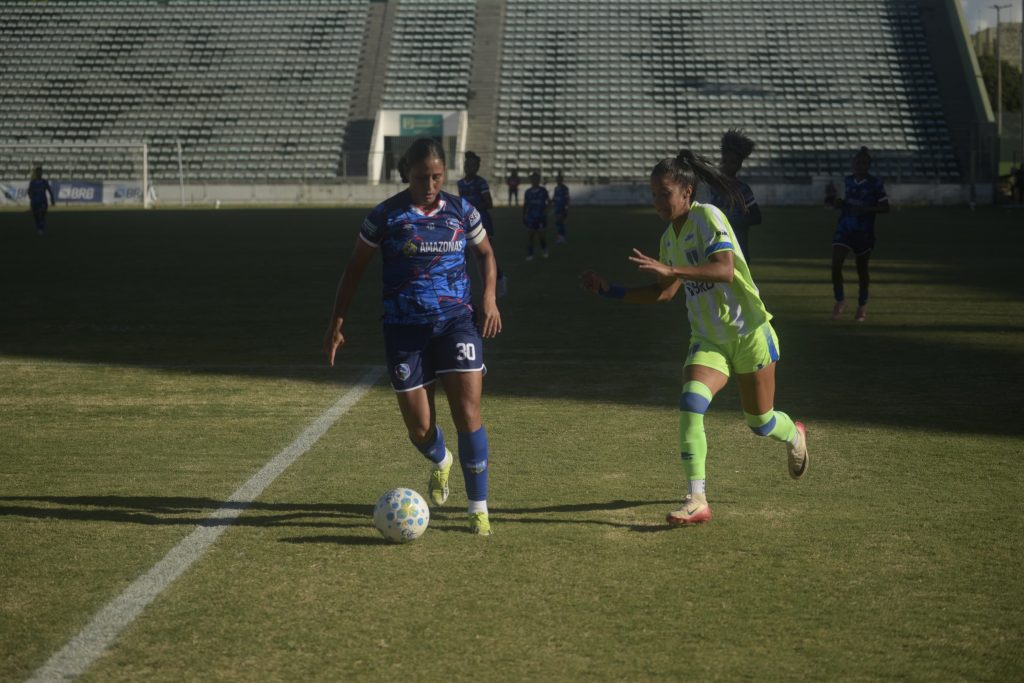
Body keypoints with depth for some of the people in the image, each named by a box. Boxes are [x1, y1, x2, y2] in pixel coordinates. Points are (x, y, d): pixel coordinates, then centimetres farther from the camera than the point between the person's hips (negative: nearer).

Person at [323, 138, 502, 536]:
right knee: (419, 429, 2)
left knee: (468, 416, -12)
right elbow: (355, 268, 5)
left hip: (457, 320, 1)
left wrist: (489, 299, 3)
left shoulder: (461, 211, 3)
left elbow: (486, 253, 19)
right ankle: (440, 463, 40)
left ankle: (479, 509, 1)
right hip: (404, 328, 0)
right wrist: (337, 322, 1)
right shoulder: (386, 216, -3)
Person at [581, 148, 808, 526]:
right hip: (708, 339, 6)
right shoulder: (669, 237, 7)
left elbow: (725, 269, -30)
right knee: (690, 405, -19)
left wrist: (672, 270, -38)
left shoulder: (708, 217, -16)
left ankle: (794, 436, 46)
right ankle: (697, 500, -18)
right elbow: (664, 292, 18)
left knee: (759, 422, 8)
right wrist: (610, 291, 10)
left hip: (749, 333, -6)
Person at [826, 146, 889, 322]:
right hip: (844, 229, 2)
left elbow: (885, 207, -7)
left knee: (862, 269, 10)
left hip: (864, 233, -2)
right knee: (836, 265, -13)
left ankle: (862, 306, 28)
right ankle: (840, 301, 4)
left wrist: (865, 209, -21)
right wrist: (833, 198, -6)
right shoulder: (846, 181, 5)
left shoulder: (875, 184, -6)